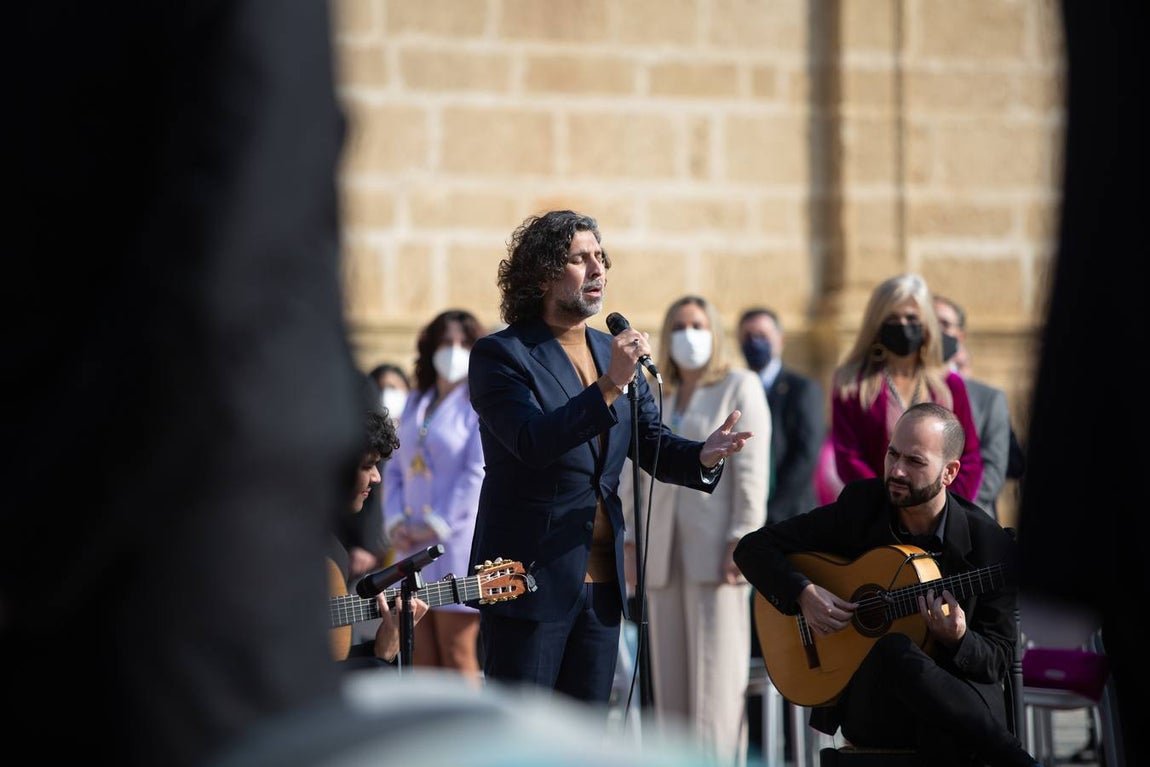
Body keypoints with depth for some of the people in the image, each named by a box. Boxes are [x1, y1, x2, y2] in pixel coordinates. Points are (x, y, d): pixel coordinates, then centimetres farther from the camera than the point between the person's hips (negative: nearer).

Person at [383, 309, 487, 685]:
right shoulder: (415, 404, 18)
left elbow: (478, 474, -11)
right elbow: (394, 468, 17)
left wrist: (437, 526, -13)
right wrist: (395, 522, 2)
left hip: (457, 544, -6)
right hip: (412, 547, 6)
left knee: (458, 660, -6)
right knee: (422, 660, 4)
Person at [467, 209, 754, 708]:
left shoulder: (614, 353, 13)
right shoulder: (500, 354, -7)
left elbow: (653, 446, 12)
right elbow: (533, 443, -21)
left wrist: (703, 455, -10)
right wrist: (610, 386, -27)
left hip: (602, 584, 7)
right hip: (528, 581, -7)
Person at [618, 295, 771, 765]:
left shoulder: (740, 388, 4)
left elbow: (751, 470, -5)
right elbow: (634, 474, 19)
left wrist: (742, 541, -14)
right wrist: (630, 540, 10)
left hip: (715, 549, -5)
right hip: (664, 555, 5)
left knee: (716, 673, -9)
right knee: (670, 676, 3)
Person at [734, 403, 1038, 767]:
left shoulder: (991, 545, -4)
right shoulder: (859, 506, 1)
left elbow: (998, 660, -1)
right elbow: (754, 547, 6)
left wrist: (956, 638, -23)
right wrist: (804, 594, -13)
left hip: (954, 692, -3)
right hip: (867, 704, 3)